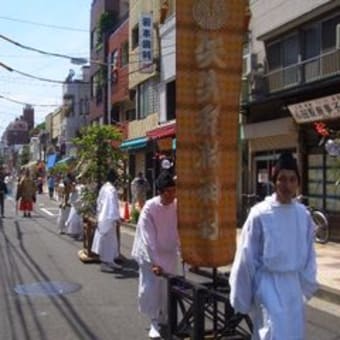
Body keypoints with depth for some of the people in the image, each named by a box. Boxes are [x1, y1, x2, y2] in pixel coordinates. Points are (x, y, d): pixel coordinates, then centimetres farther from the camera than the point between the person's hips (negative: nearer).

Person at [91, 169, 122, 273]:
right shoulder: (111, 189, -20)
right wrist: (117, 218, -19)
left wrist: (99, 214, 22)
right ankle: (104, 263, 6)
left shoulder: (103, 187, 8)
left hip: (103, 217, 9)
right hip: (109, 218, -9)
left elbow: (99, 202, 15)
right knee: (107, 241, -1)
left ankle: (110, 261, 25)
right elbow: (113, 205, -22)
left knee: (111, 241, 17)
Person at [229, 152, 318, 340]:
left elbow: (309, 252, 10)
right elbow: (247, 256, -9)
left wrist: (307, 284, 12)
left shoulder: (303, 214, -2)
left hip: (293, 284, 5)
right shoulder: (260, 214, -16)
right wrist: (242, 296, -4)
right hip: (268, 283, -5)